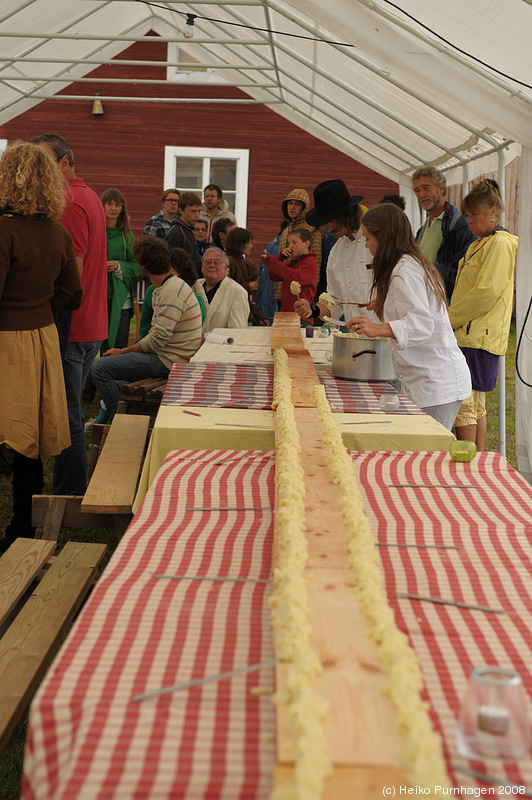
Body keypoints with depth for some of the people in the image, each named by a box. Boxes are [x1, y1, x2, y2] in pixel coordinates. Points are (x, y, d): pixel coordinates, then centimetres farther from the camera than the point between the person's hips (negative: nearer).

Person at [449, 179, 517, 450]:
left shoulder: (500, 244, -10)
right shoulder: (478, 245, 21)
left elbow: (486, 292, -18)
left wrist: (449, 319, -12)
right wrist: (451, 319, 11)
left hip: (479, 338, -10)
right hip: (469, 335, 10)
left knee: (463, 403, -11)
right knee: (475, 405, 12)